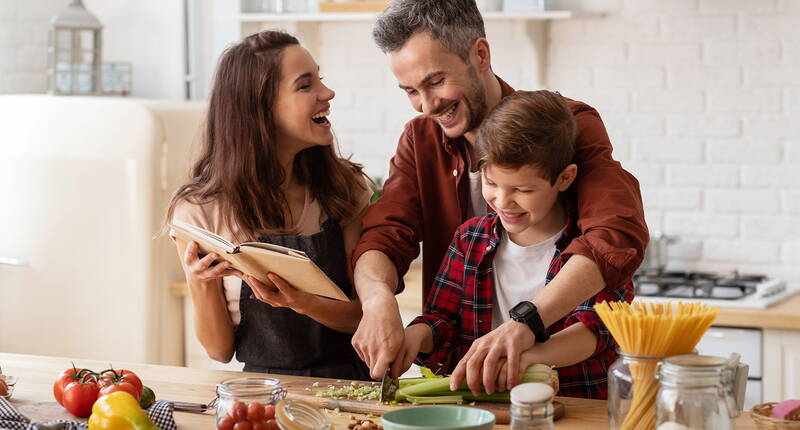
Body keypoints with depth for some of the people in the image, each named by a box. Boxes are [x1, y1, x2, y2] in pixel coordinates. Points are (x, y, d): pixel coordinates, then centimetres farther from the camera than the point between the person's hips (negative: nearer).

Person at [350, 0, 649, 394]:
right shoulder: (420, 140, 9)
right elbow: (383, 238, 0)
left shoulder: (568, 125, -8)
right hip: (456, 373, 5)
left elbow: (619, 235, -24)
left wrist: (527, 321, -39)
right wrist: (378, 299, -25)